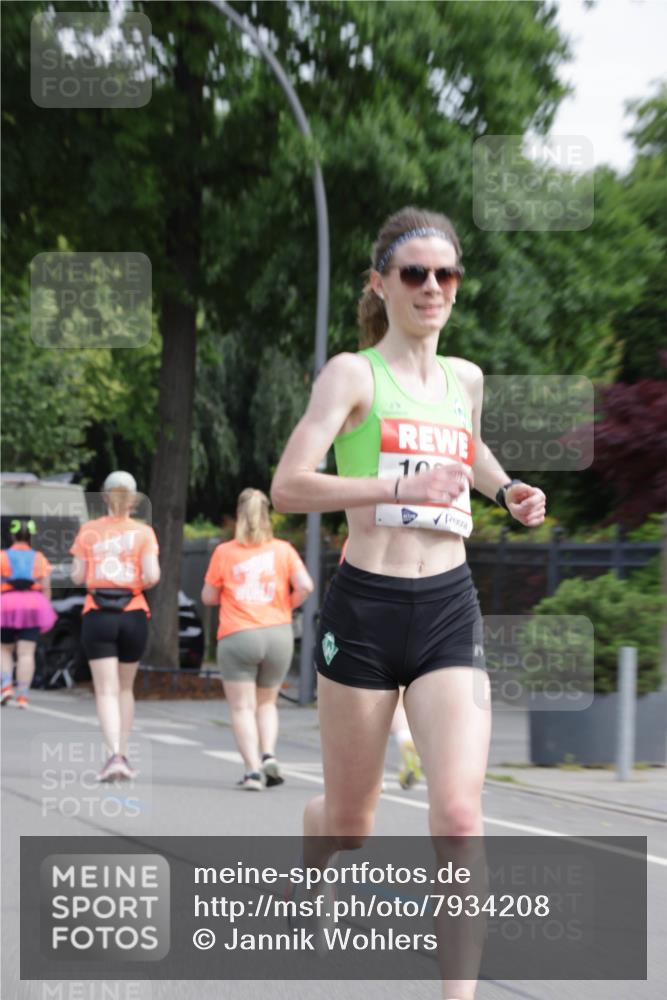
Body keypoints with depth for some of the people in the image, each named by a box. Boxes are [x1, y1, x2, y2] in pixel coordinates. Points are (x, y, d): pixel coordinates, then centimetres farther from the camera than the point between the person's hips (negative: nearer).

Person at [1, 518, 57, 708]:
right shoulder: (39, 558, 8)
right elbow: (46, 587, 2)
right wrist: (45, 613, 8)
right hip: (33, 605, 1)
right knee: (26, 653, -1)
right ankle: (22, 695, -7)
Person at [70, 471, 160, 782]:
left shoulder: (88, 530, 3)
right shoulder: (143, 532, 1)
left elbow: (77, 576, 0)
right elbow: (152, 575, -10)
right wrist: (141, 584, 11)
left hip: (97, 616, -1)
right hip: (133, 615, 1)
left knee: (107, 692, -3)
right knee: (126, 688, 17)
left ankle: (114, 754, -21)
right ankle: (122, 755, 17)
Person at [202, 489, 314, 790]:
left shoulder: (224, 552, 1)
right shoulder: (282, 550, 3)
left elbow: (208, 597, 7)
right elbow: (305, 586, -7)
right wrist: (287, 605, 10)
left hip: (237, 637, -2)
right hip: (278, 634, 2)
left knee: (242, 707, 1)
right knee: (267, 702, 19)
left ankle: (252, 769, -13)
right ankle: (268, 754, -2)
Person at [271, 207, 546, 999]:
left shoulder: (466, 378, 12)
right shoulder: (353, 373, -4)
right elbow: (288, 487, -16)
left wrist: (507, 490, 16)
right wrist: (403, 486, -26)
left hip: (449, 612, 3)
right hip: (366, 608, -3)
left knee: (459, 815, -14)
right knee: (348, 819, 12)